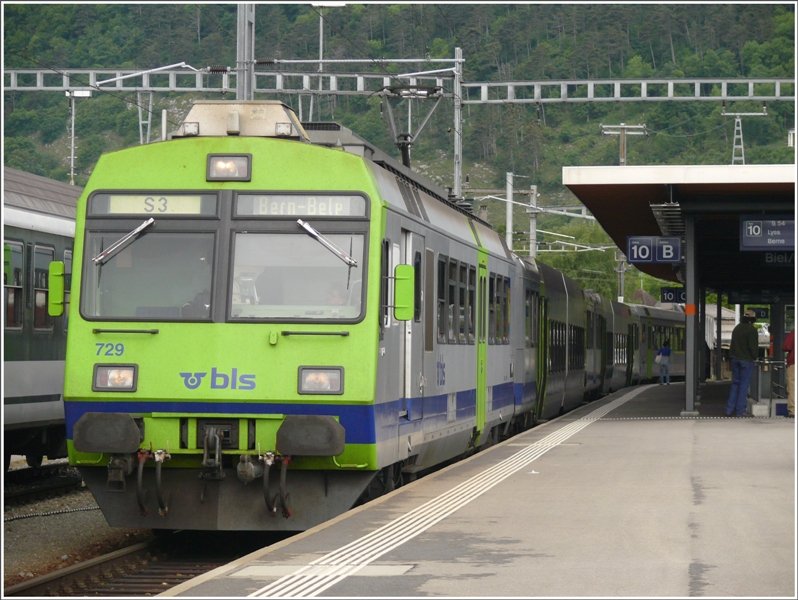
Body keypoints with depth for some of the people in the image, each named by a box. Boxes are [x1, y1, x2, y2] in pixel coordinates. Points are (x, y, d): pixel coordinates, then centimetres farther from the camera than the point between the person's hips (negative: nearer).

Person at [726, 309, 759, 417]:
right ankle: (740, 410, -3)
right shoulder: (751, 330, -12)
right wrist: (755, 356, 0)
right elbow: (753, 346, -15)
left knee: (735, 383, 12)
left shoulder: (736, 328, 12)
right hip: (746, 359, -7)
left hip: (735, 359, 7)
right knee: (744, 384, -2)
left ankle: (729, 409, 8)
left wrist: (732, 356, 16)